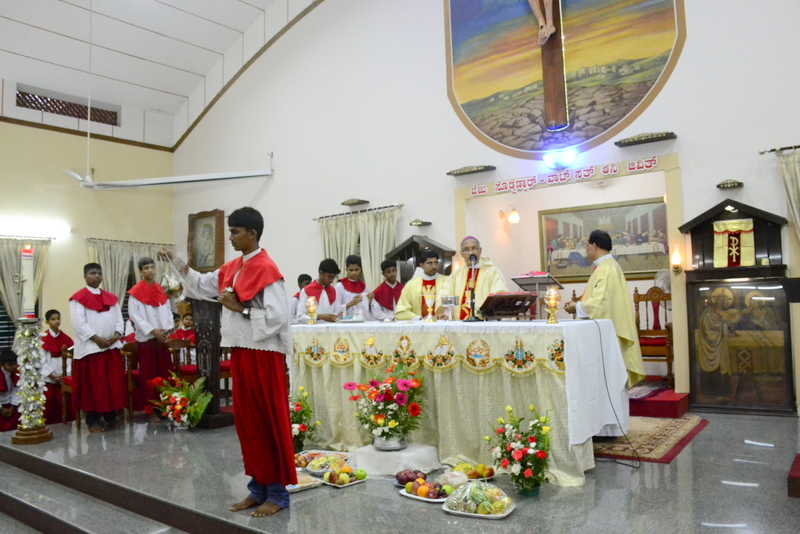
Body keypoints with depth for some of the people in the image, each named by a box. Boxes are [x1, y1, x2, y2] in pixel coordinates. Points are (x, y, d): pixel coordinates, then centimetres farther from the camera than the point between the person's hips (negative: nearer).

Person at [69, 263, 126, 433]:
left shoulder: (110, 298, 14)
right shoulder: (78, 298, -4)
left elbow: (119, 318, 12)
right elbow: (78, 323, -12)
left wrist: (117, 334, -6)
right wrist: (96, 338, -17)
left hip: (112, 346, 6)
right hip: (90, 347, -5)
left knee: (114, 383, 7)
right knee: (92, 384, -1)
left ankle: (111, 416, 17)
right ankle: (92, 420, 8)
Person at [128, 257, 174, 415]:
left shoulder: (161, 290, 11)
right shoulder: (135, 292, -6)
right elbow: (134, 315, -11)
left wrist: (168, 329, -4)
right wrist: (153, 331, -17)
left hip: (162, 338, 5)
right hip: (146, 339, -5)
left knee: (165, 374, 7)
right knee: (148, 376, 0)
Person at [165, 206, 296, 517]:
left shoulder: (266, 269, -15)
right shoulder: (233, 268, 11)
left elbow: (277, 316, -21)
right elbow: (203, 285, 21)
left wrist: (239, 308, -17)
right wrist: (178, 264, 12)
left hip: (263, 354, -9)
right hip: (241, 352, 9)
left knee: (267, 421, 0)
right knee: (246, 420, 13)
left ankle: (278, 492, 12)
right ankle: (259, 486, 24)